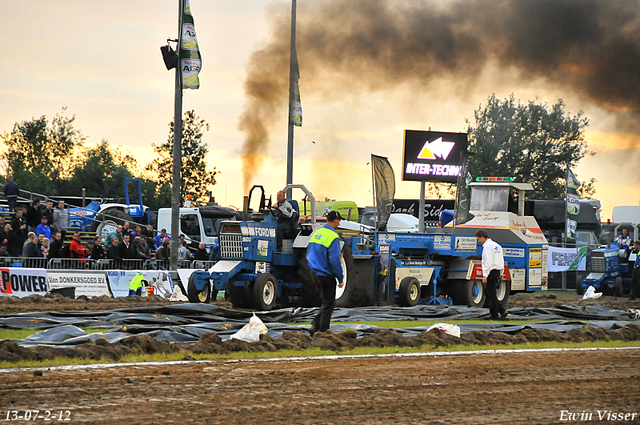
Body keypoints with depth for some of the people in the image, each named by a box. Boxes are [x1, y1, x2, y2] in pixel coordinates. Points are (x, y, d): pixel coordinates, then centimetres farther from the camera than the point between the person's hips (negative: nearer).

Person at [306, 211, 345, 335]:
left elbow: (309, 255, 15)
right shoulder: (333, 237, -17)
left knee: (326, 302, 20)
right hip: (326, 276, -8)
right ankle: (322, 332, 7)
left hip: (314, 273, 8)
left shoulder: (316, 233, 7)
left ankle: (315, 325, 11)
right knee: (328, 305, 4)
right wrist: (341, 278, -14)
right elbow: (334, 260, -21)